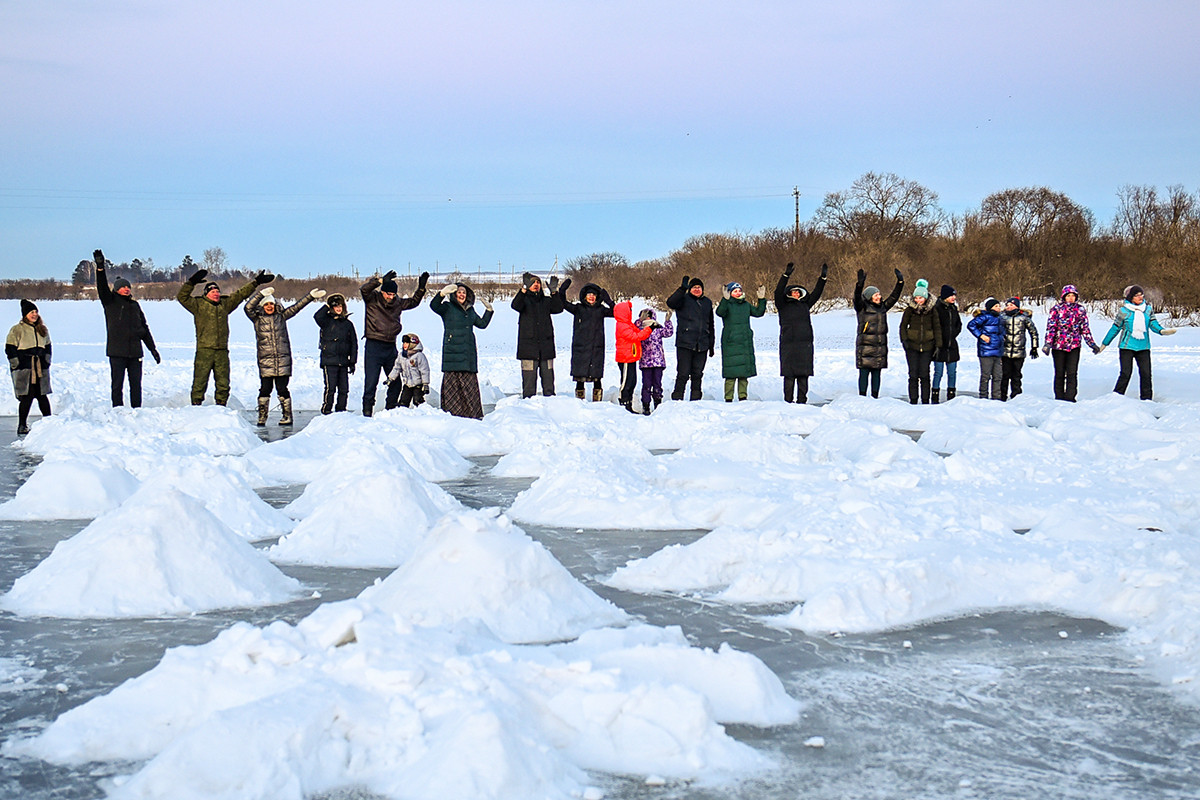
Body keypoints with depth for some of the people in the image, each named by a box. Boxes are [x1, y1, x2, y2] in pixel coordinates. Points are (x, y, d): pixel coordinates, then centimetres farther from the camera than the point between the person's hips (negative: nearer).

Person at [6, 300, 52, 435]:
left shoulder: (42, 330, 14)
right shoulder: (16, 330, -2)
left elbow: (47, 347, 24)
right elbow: (10, 349, -3)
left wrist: (46, 362, 13)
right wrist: (17, 366, -9)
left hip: (40, 370, 5)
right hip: (24, 371, -5)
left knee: (42, 396, 6)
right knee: (26, 397, -7)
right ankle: (22, 425, 1)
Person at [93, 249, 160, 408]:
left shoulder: (134, 305, 17)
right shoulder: (111, 302, 4)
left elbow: (144, 328, 20)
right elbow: (102, 288, -14)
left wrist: (153, 348, 18)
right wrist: (100, 267, -30)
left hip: (135, 351, 4)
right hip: (117, 352, -4)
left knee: (136, 384, 7)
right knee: (117, 384, -1)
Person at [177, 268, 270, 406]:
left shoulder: (225, 304, 16)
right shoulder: (198, 304, 5)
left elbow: (241, 294, 22)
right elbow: (182, 297, -4)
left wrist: (256, 282, 23)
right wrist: (191, 282, -15)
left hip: (222, 352, 4)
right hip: (204, 351, -4)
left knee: (223, 384, 7)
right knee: (200, 383, -4)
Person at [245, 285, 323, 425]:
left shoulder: (281, 316, 11)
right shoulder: (257, 318, 5)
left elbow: (296, 307, 13)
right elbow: (248, 307, -10)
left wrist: (311, 296, 8)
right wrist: (262, 294, -19)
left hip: (283, 360, 1)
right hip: (265, 360, -1)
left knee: (282, 388, 2)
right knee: (265, 389, -2)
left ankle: (287, 416, 13)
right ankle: (262, 417, 7)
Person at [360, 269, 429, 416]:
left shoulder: (397, 302, 11)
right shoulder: (373, 299, -4)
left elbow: (413, 302, 23)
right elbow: (364, 289, -22)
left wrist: (421, 288, 10)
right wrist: (381, 280, -29)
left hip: (391, 347, 5)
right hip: (373, 346, -5)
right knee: (371, 382, -7)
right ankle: (367, 412, -2)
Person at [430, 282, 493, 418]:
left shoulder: (470, 310, 20)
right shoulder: (447, 308, 2)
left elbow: (482, 324, 33)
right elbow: (434, 306, -19)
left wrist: (489, 310, 26)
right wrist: (442, 294, -33)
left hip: (469, 353, 5)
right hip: (452, 350, -5)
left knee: (470, 383, 4)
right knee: (452, 382, -7)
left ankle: (472, 413, 8)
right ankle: (452, 412, -5)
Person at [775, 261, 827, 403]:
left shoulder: (805, 304, 18)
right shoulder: (783, 306, 5)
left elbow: (816, 293, 21)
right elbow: (778, 292, -8)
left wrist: (823, 277, 14)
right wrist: (786, 275, -16)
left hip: (805, 344, 4)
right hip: (788, 343, -4)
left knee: (803, 373, 4)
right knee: (789, 374, -3)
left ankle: (802, 400, 9)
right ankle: (788, 400, 2)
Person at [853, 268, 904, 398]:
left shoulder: (882, 307, 13)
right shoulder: (862, 308, -4)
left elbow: (894, 297, 18)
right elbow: (857, 297, -21)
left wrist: (900, 282, 11)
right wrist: (860, 283, -35)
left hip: (880, 347, 5)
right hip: (865, 347, -5)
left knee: (877, 373, 9)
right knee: (864, 373, -3)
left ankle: (875, 397, 16)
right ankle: (862, 398, 2)